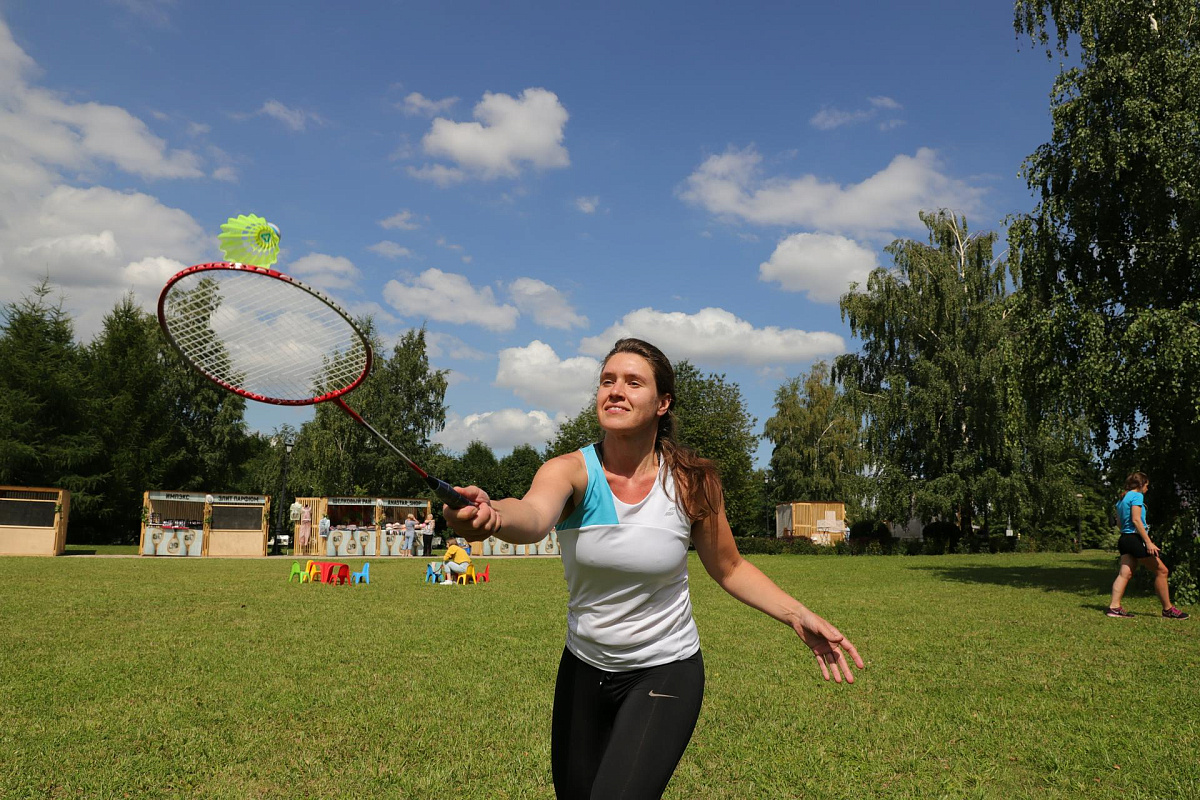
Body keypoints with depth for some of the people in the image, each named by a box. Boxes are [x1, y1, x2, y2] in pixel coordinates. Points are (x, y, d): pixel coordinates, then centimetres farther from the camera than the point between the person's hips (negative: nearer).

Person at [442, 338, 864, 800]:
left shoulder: (691, 482, -15)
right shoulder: (572, 470, -18)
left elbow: (728, 568, 0)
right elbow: (534, 515, -41)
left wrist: (797, 616, -13)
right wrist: (492, 514, -65)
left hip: (665, 674, -2)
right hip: (583, 669, 2)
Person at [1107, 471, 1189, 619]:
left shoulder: (1121, 499, 17)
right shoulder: (1137, 496, -9)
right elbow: (1136, 520, -18)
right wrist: (1148, 542, -20)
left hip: (1124, 539, 9)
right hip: (1136, 539, -9)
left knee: (1125, 573, 2)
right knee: (1162, 571, 3)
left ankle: (1114, 607, -6)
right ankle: (1168, 609, 9)